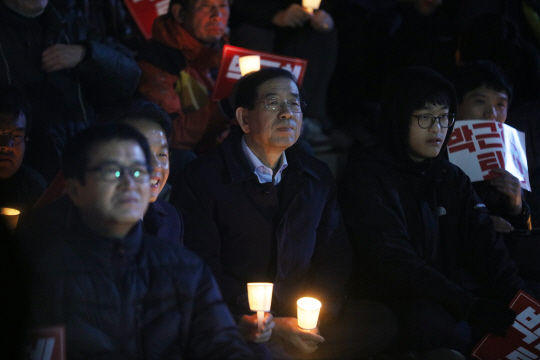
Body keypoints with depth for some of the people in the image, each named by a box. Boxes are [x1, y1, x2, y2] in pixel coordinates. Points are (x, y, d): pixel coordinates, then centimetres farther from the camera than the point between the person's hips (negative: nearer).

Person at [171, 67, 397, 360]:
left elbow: (334, 257, 17)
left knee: (380, 321, -19)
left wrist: (317, 315, -5)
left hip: (294, 321, 5)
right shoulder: (204, 178, -3)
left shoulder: (317, 178, 15)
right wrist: (274, 325, -16)